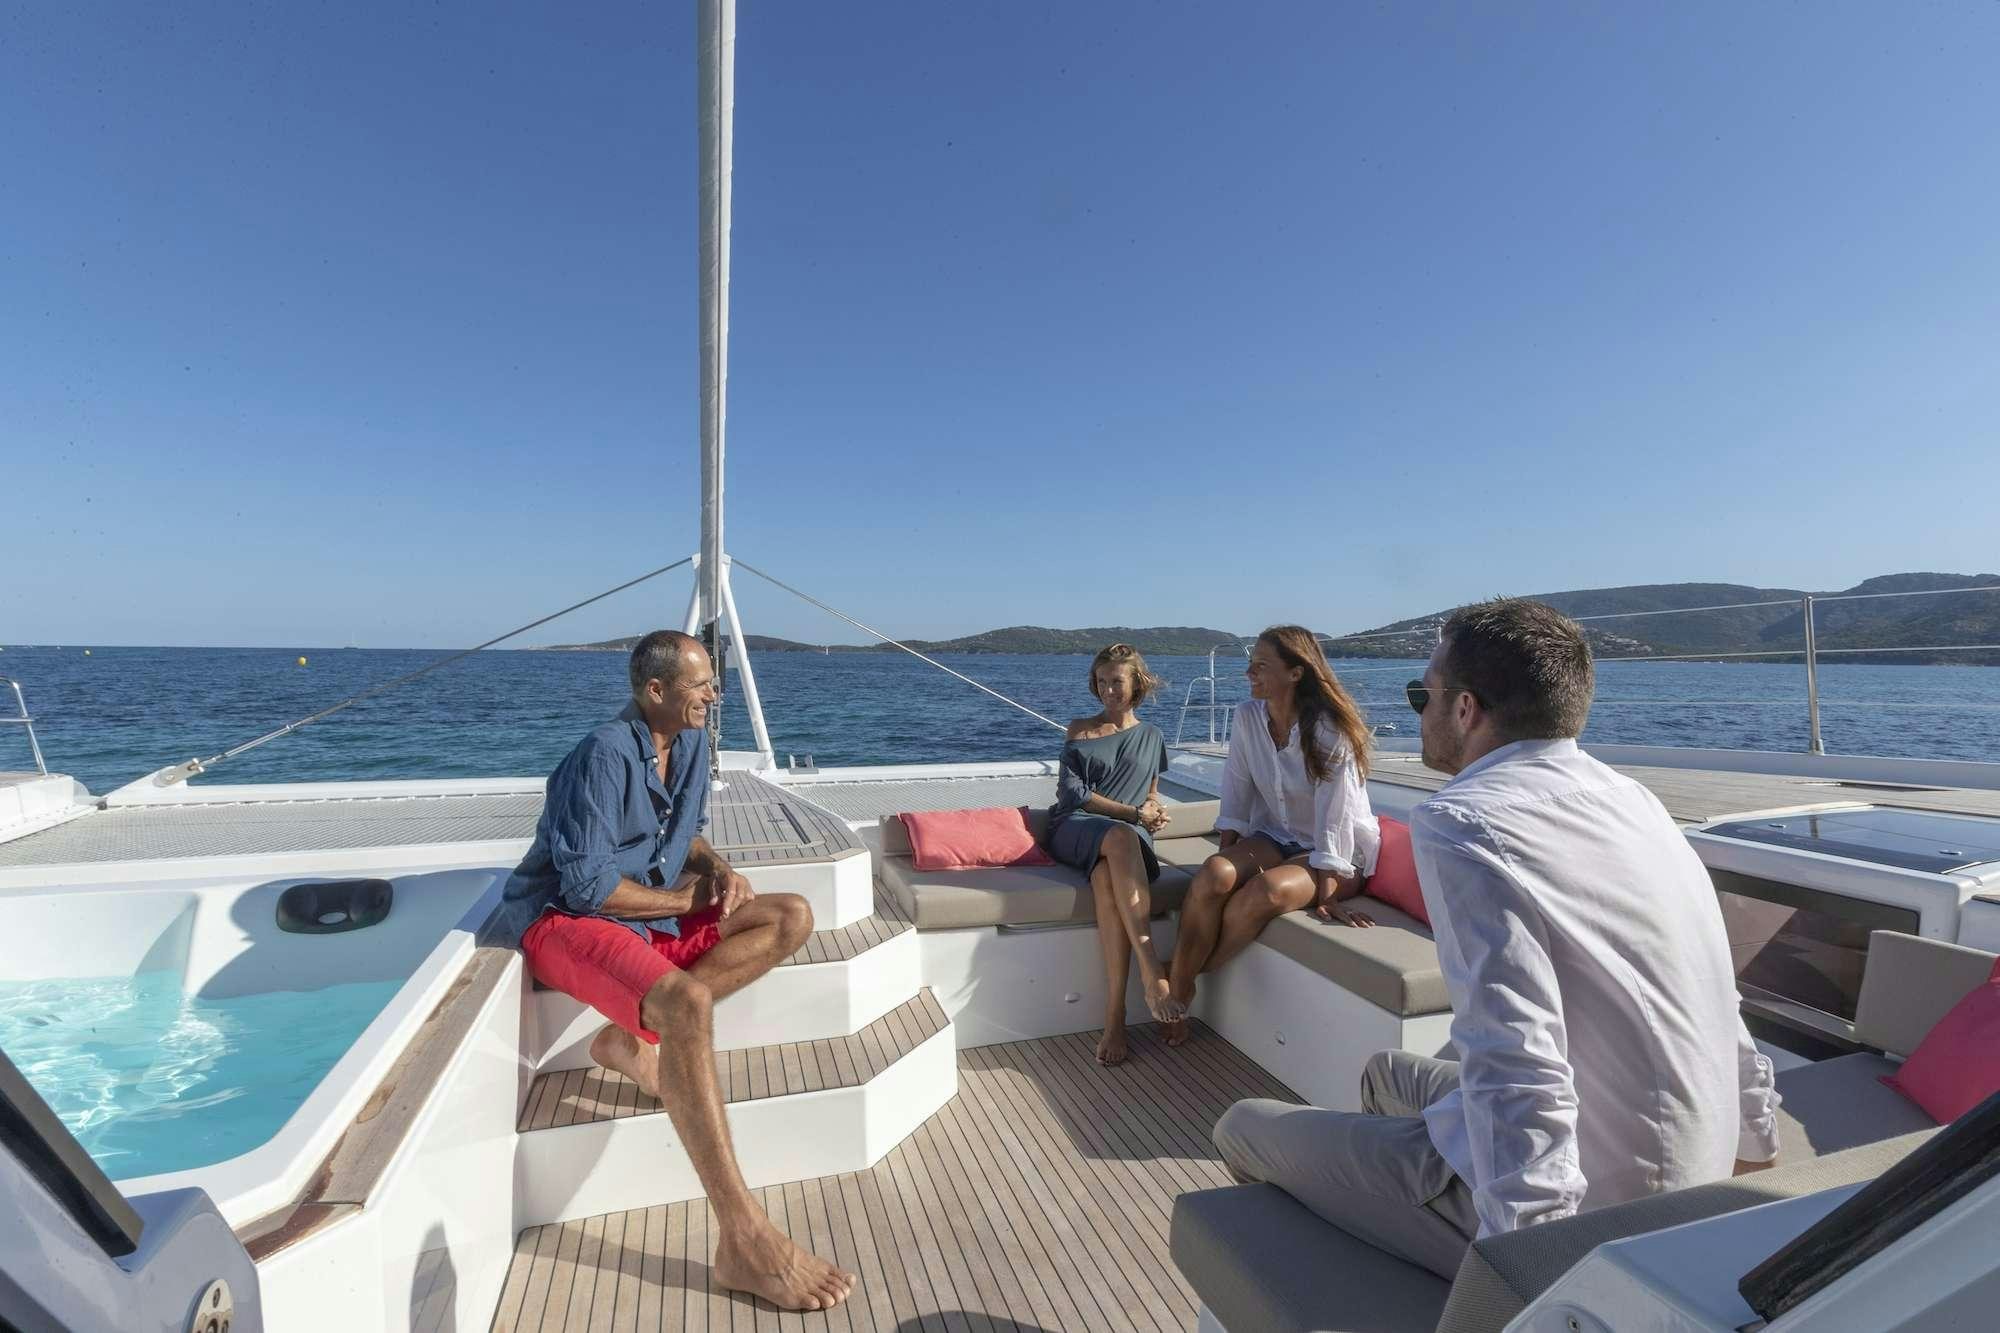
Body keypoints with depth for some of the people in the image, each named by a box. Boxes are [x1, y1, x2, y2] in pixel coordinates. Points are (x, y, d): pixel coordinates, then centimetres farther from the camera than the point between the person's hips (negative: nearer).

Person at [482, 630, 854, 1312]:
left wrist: (716, 868, -4)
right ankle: (743, 1239, -33)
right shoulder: (605, 756, -20)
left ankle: (634, 1037, -12)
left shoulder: (690, 743, 4)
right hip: (566, 921, -8)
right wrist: (682, 898, -11)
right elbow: (586, 886, -22)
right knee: (687, 1003, -36)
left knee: (792, 918, -7)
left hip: (653, 914, 8)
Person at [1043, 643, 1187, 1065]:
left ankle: (1115, 1016, -41)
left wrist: (1156, 811, 3)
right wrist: (1133, 813, -5)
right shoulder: (1080, 730, 15)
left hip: (1129, 834, 1)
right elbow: (1073, 792, 3)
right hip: (1076, 829, -1)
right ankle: (1152, 972, -46)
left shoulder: (1151, 737, 23)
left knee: (1106, 879, -39)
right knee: (1121, 837, -41)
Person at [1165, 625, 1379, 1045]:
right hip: (1275, 836, 5)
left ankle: (1186, 981, -13)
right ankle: (1175, 995, -16)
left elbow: (1334, 814, -23)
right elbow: (1237, 791, -1)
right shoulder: (1247, 716, -5)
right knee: (1214, 875, -27)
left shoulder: (1330, 730, -20)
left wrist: (1328, 894, -25)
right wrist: (1226, 855, -9)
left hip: (1337, 853, -4)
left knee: (1267, 891, -34)